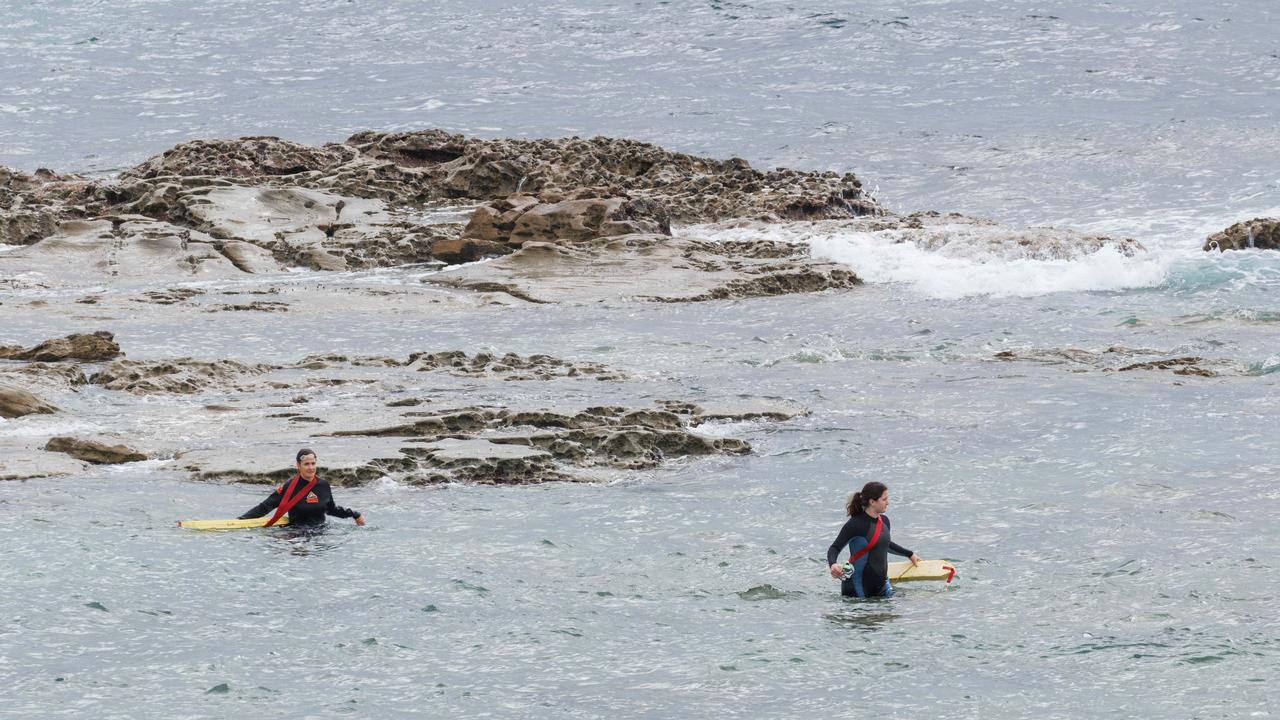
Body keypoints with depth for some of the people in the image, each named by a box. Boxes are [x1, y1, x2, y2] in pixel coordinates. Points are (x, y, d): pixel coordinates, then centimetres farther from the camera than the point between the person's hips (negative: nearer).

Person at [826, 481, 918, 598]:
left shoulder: (884, 521, 8)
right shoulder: (856, 524, -15)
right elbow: (835, 548, -16)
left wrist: (910, 554, 39)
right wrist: (833, 564, -37)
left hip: (881, 583, 7)